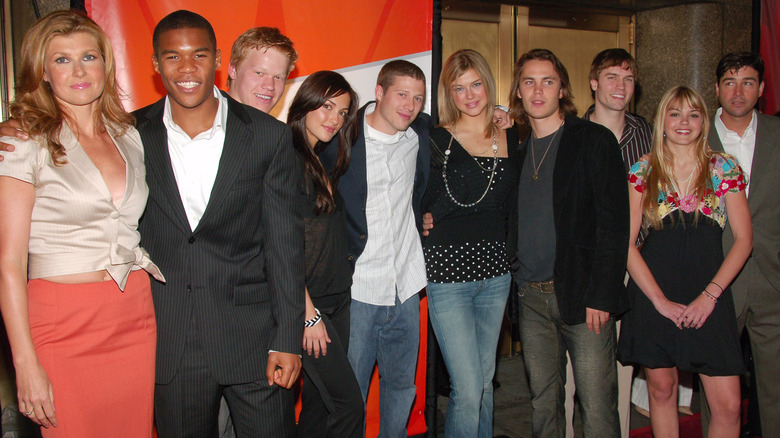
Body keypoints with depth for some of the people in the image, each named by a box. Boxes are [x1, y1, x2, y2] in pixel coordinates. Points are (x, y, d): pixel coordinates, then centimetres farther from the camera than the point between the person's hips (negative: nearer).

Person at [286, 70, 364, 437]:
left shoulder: (321, 162, 14)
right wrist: (309, 314, -15)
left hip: (337, 300, 8)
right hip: (306, 302, -8)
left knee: (319, 402, 13)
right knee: (349, 405, -4)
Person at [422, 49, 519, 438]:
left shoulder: (511, 138, 8)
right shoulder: (436, 140, -5)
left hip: (496, 273, 5)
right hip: (448, 272, -4)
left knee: (485, 382, 15)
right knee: (467, 389, -6)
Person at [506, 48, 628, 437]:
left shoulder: (594, 141, -2)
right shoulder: (517, 150, 15)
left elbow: (614, 223, -9)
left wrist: (601, 296, -15)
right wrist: (517, 282, 3)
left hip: (581, 296, -5)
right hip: (531, 298, 5)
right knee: (543, 405, 12)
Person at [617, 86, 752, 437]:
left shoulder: (725, 169, 6)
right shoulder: (643, 172, 4)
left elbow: (744, 240, 3)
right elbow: (626, 243, 0)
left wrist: (710, 294, -8)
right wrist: (660, 300, -8)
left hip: (708, 298, 0)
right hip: (652, 296, 0)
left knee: (728, 405, -4)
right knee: (662, 390, 7)